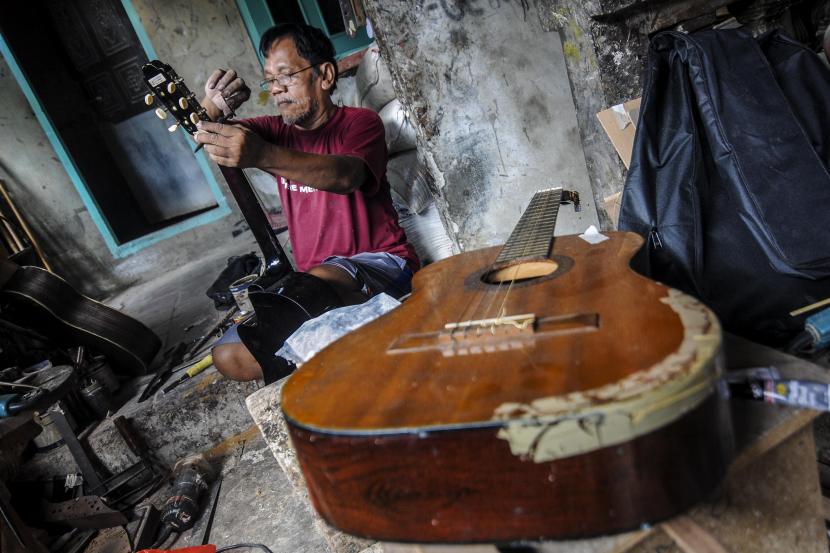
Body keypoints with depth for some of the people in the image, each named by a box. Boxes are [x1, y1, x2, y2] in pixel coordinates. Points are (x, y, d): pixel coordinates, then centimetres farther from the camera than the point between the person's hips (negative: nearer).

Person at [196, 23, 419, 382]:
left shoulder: (360, 122, -4)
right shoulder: (276, 131, 12)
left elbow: (345, 176, -28)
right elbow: (199, 135, -2)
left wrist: (263, 156, -44)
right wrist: (210, 108, -26)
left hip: (381, 263, -5)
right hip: (309, 277, 6)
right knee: (229, 357, -7)